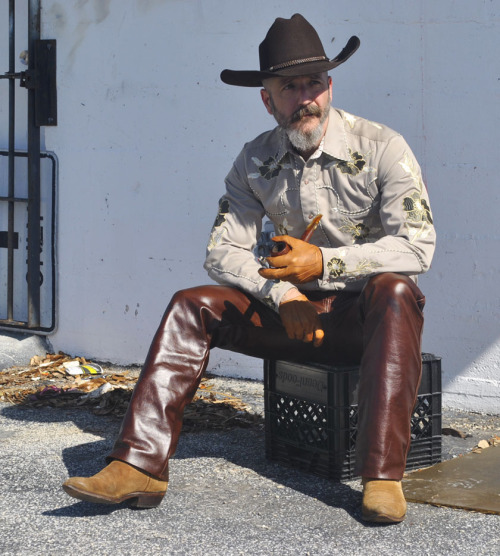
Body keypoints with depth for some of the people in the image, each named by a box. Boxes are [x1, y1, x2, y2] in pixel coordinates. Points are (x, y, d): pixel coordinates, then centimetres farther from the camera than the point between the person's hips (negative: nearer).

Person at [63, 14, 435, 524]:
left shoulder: (380, 148, -11)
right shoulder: (255, 162, 2)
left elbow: (416, 247, -19)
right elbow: (223, 252, -1)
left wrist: (324, 261, -28)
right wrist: (281, 293, -19)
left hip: (367, 311, -4)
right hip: (297, 311, 4)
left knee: (393, 290, -37)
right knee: (192, 306, -13)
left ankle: (382, 477, -42)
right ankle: (141, 465, -23)